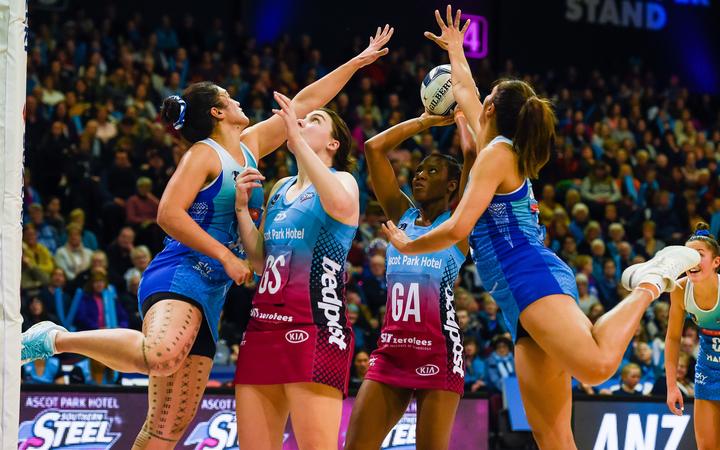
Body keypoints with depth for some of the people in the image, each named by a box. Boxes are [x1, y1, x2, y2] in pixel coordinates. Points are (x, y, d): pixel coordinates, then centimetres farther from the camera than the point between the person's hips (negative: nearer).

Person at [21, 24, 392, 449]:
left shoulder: (249, 147, 20)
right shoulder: (204, 154, -3)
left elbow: (304, 103, 26)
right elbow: (169, 214, -13)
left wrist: (358, 62, 29)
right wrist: (227, 257, -15)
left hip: (212, 292, 8)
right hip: (180, 275, -8)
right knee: (162, 356, -39)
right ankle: (57, 339, -20)